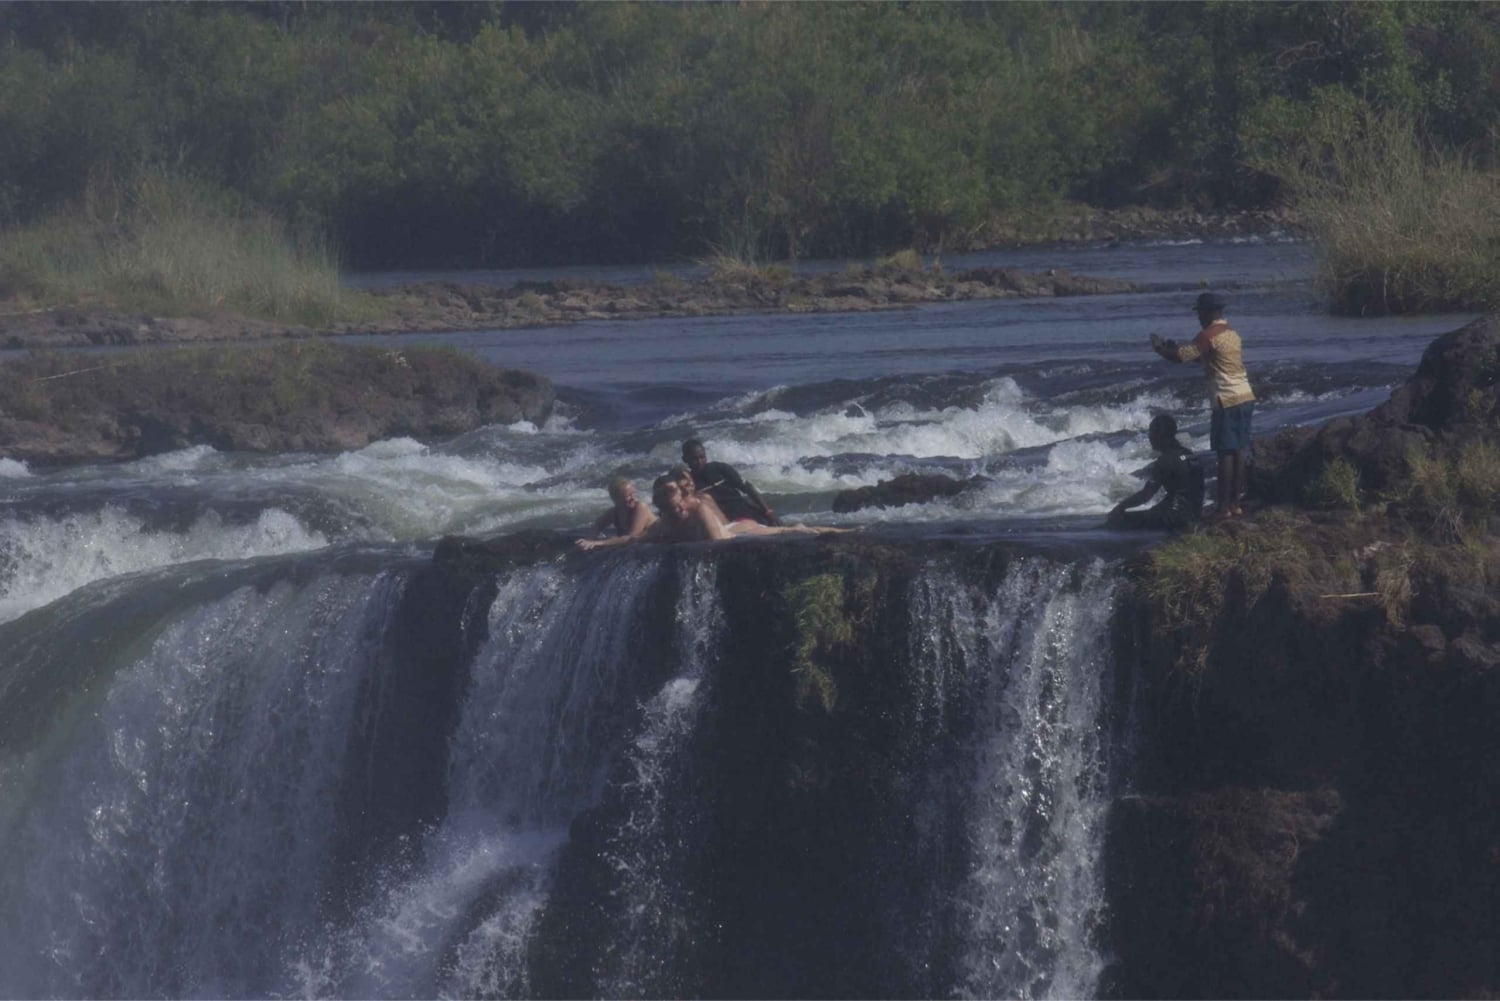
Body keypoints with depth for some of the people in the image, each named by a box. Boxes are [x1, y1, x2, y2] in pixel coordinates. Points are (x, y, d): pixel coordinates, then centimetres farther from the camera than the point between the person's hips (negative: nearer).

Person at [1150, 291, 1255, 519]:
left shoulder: (1209, 336, -11)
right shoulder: (1231, 333, 17)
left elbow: (1180, 357, -16)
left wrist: (1159, 347, 2)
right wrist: (1175, 348, 23)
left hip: (1227, 401, -8)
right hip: (1245, 397, 8)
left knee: (1225, 454, -5)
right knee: (1238, 452, 10)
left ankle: (1224, 506, -4)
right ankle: (1235, 502, 13)